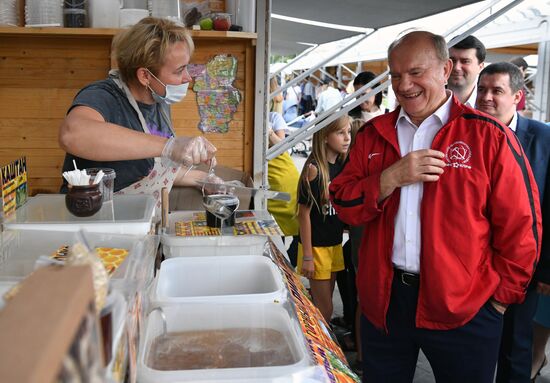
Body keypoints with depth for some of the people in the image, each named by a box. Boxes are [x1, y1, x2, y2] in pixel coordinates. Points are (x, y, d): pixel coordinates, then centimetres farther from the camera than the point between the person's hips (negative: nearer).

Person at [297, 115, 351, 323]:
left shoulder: (342, 165, 4)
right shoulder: (314, 169, -17)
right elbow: (304, 213, -16)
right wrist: (307, 256, -16)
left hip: (335, 244, 6)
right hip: (316, 246, -6)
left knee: (324, 305, 17)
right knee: (324, 309, 2)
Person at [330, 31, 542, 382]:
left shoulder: (489, 136, -7)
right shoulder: (374, 133, 6)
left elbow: (521, 227, -5)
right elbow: (344, 205, 1)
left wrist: (500, 297, -2)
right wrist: (392, 177, -15)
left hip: (464, 312, -3)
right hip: (383, 301, 4)